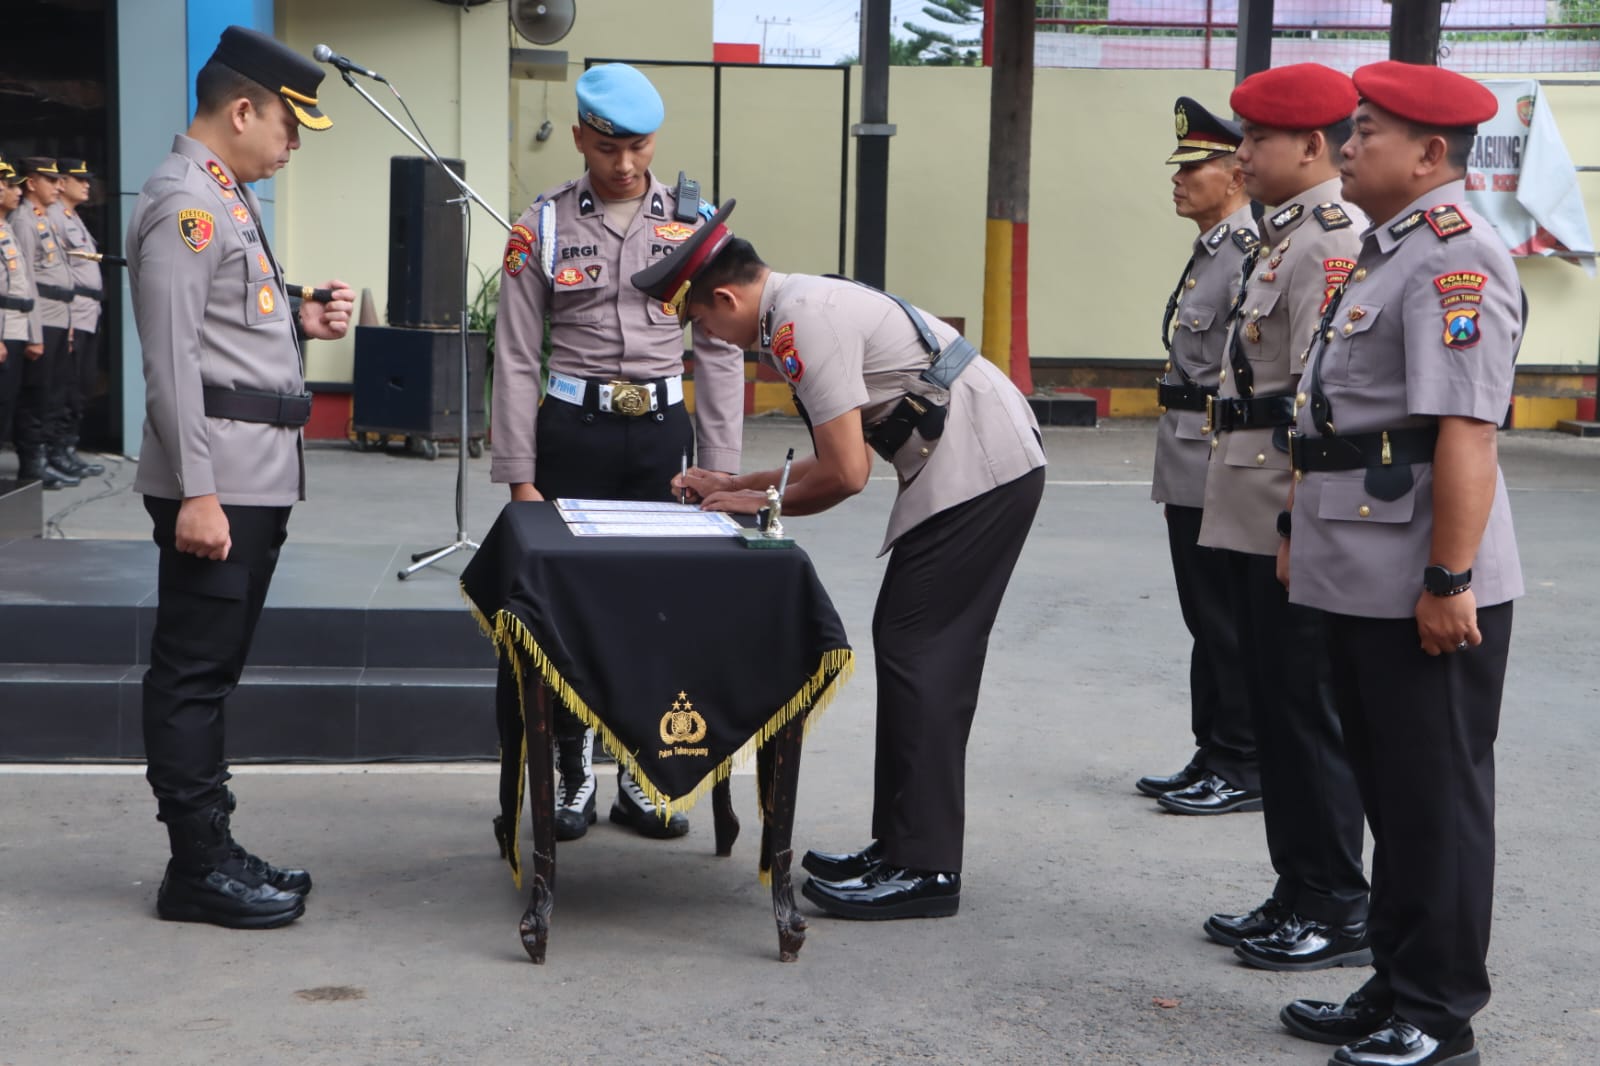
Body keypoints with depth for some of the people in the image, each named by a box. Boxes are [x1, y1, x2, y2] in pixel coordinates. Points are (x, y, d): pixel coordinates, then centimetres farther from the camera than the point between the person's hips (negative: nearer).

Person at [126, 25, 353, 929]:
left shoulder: (231, 196, 18)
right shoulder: (184, 203, -13)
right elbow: (173, 356, -19)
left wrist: (303, 323, 8)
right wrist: (195, 490, -22)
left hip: (258, 473, 10)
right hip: (216, 478, -10)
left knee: (212, 671, 14)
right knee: (194, 674, -2)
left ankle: (212, 851, 22)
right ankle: (199, 870, 4)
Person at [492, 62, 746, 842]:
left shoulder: (694, 224, 3)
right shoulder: (542, 228, -1)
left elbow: (719, 351, 5)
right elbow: (516, 359, -1)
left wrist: (722, 469, 0)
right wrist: (519, 479, -5)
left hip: (664, 433, 1)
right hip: (572, 432, -1)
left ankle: (641, 776, 18)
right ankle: (572, 771, 18)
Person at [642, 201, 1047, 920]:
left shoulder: (803, 324, -17)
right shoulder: (801, 307, 15)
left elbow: (846, 473, -18)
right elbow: (840, 457, 21)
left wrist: (762, 502, -2)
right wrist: (734, 485, 18)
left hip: (981, 471, -10)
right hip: (980, 466, 10)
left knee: (916, 651, -9)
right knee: (911, 645, 12)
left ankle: (923, 869, -5)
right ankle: (902, 846, 18)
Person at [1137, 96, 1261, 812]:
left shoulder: (1252, 253, -15)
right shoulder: (1208, 252, 16)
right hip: (1190, 474, 10)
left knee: (1231, 624, -3)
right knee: (1206, 620, 15)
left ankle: (1244, 772, 6)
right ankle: (1211, 759, 23)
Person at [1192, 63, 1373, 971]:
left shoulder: (1333, 241, -15)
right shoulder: (1288, 237, 16)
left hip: (1292, 524, -10)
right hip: (1256, 520, 10)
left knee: (1307, 714, -2)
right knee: (1278, 708, 15)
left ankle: (1339, 916, 8)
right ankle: (1299, 897, 25)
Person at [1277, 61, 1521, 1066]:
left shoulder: (1456, 254, -15)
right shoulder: (1391, 249, 16)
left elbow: (1466, 430, -22)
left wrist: (1448, 581, -24)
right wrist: (1305, 531, 21)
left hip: (1423, 587, -10)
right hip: (1364, 578, 10)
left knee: (1435, 797, 1)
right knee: (1392, 791, 16)